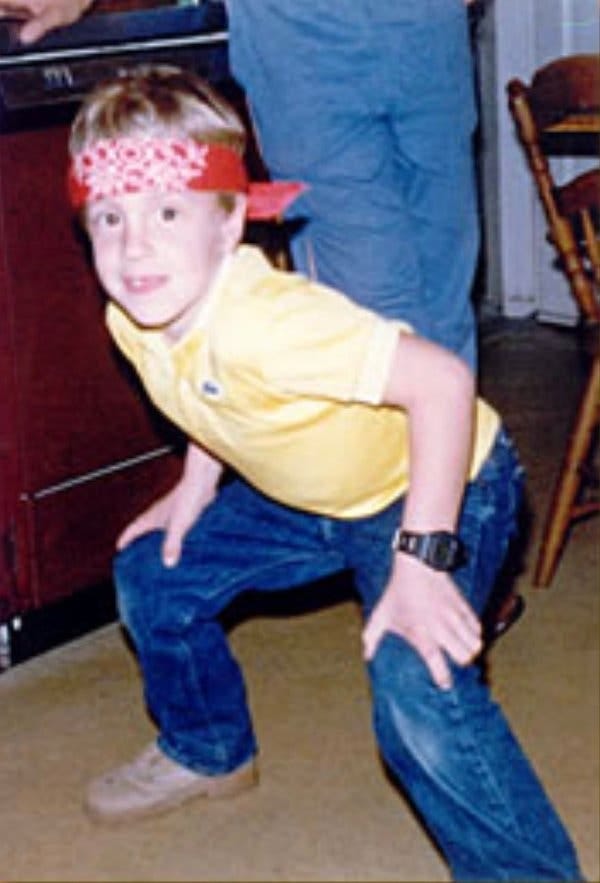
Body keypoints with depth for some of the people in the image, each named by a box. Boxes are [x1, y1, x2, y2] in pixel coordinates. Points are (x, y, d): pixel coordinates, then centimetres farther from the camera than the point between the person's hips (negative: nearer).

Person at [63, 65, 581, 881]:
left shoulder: (265, 322, -37)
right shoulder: (135, 320, -11)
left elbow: (442, 380, -40)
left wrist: (422, 561, -38)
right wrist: (196, 485, 4)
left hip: (438, 485, -8)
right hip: (310, 496, 9)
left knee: (416, 693, -29)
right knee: (153, 574, 11)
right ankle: (209, 752, 37)